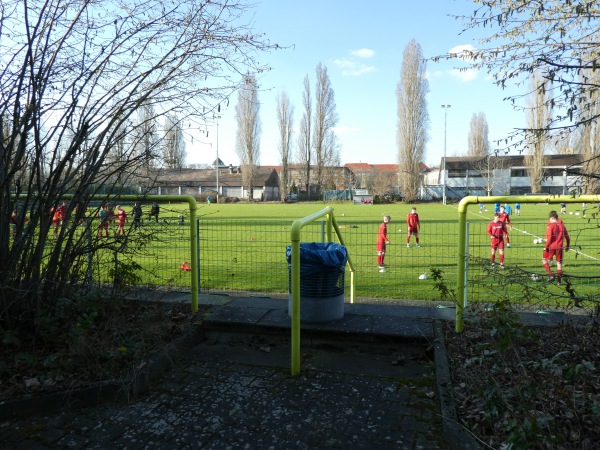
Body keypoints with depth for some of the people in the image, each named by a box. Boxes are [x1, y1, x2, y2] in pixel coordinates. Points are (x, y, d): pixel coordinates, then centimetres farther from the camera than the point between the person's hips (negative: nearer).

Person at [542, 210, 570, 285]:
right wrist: (567, 246, 25)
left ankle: (550, 275, -3)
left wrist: (545, 246, -8)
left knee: (544, 259, 12)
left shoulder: (550, 225, -8)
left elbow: (549, 237, -16)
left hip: (551, 246, -5)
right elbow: (567, 237, 13)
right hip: (560, 247, 5)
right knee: (559, 263, 11)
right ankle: (559, 281, 13)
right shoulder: (562, 225, 9)